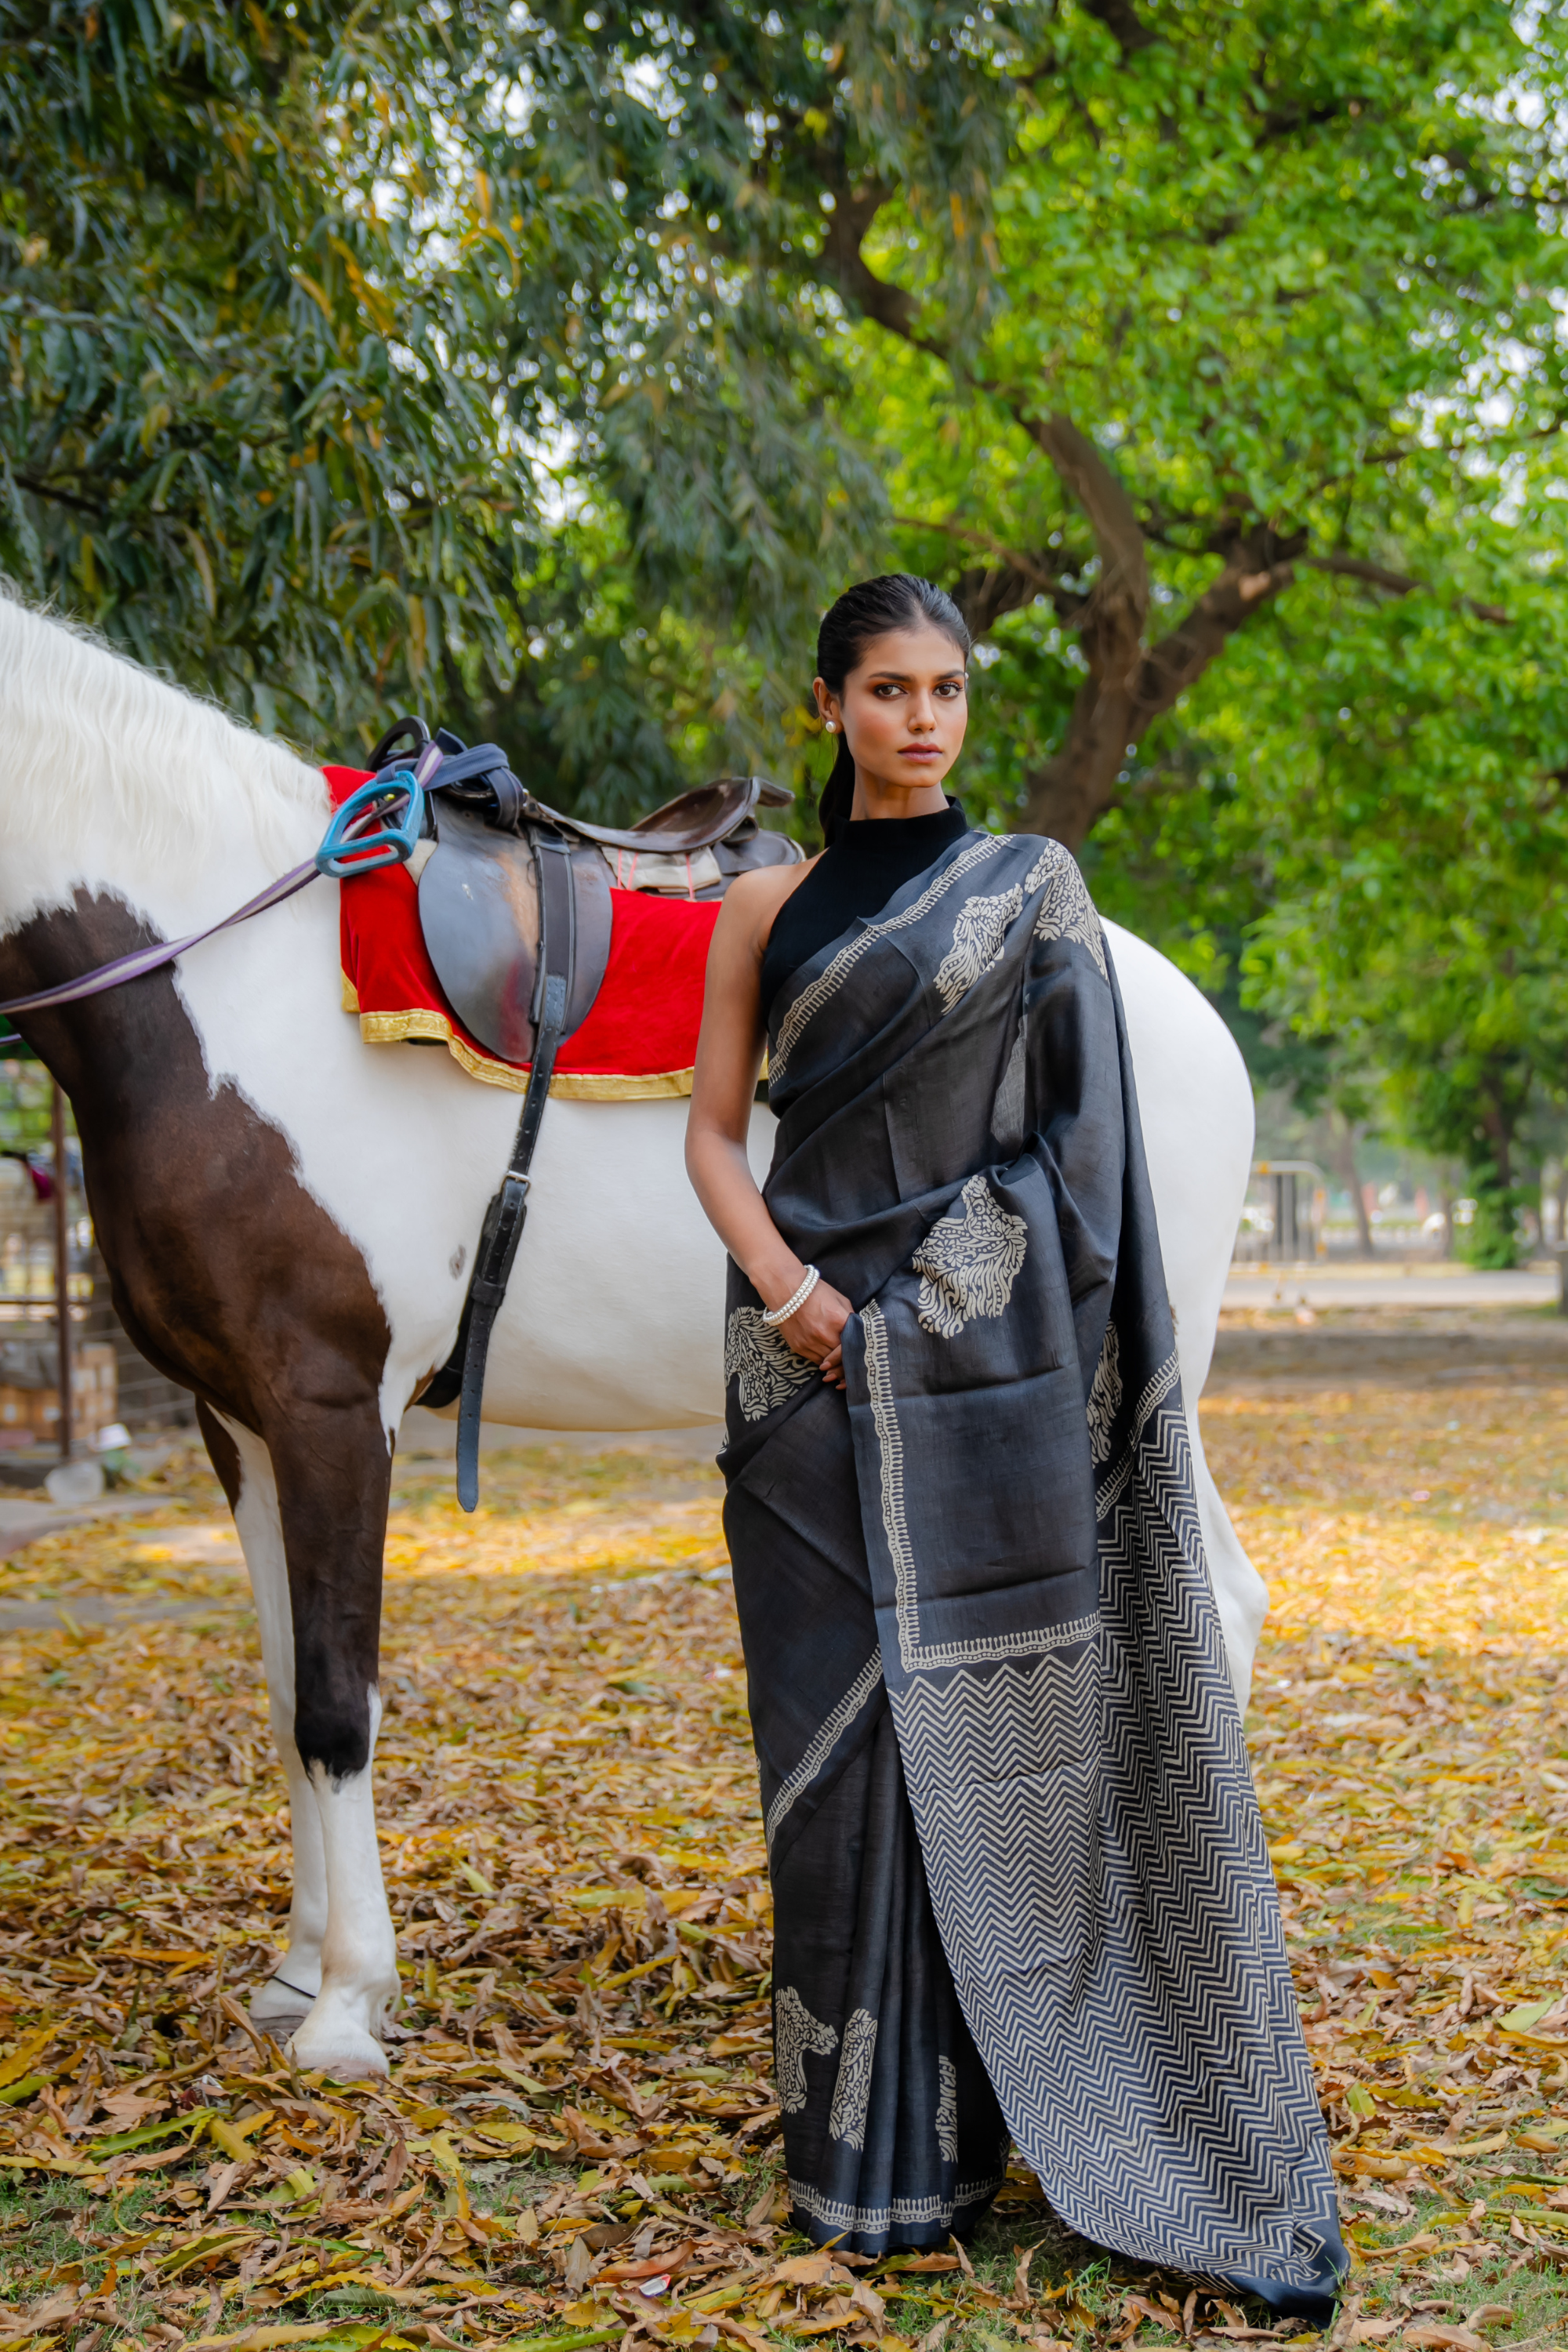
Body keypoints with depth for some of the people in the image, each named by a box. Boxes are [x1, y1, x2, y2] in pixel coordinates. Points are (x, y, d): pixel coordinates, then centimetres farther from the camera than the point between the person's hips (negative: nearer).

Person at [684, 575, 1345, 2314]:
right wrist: (784, 1287, -9)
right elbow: (714, 1131, 7)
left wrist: (1076, 1332, -5)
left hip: (986, 1357, -1)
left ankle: (1020, 2101, 10)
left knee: (996, 1711, -3)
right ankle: (875, 2140, 14)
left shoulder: (1030, 889, 7)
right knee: (841, 1721, 3)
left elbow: (1080, 1129, 4)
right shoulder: (767, 910, 10)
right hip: (817, 1362, 2)